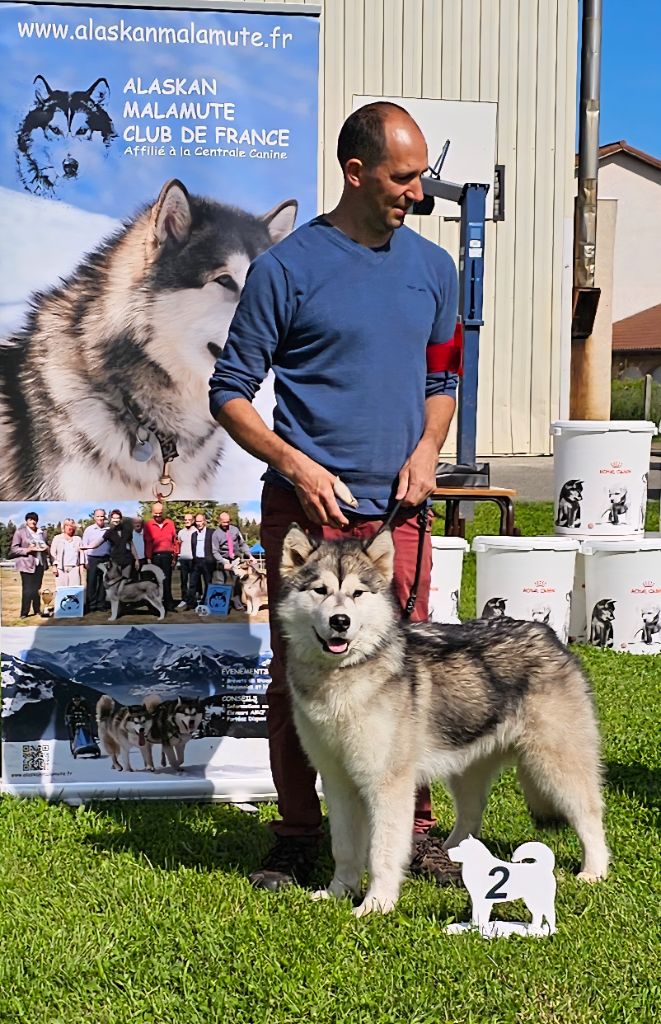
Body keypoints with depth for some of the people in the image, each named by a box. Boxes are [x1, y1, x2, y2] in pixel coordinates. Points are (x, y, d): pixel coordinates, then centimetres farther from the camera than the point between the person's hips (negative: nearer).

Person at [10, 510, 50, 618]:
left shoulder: (41, 532, 13)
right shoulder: (20, 532, -1)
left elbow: (45, 546, 26)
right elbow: (14, 549, -4)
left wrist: (45, 548, 2)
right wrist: (27, 550, -16)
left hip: (39, 564, 5)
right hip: (26, 564, -5)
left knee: (37, 588, 7)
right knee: (27, 589, -8)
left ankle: (37, 610, 16)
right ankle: (24, 613, -3)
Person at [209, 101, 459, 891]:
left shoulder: (433, 269, 11)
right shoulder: (285, 269, -4)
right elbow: (230, 392, -1)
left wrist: (427, 449, 0)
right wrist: (296, 464, -14)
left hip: (397, 509, 4)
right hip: (307, 508, -3)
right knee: (297, 677, 4)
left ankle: (413, 828, 22)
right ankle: (296, 838, 19)